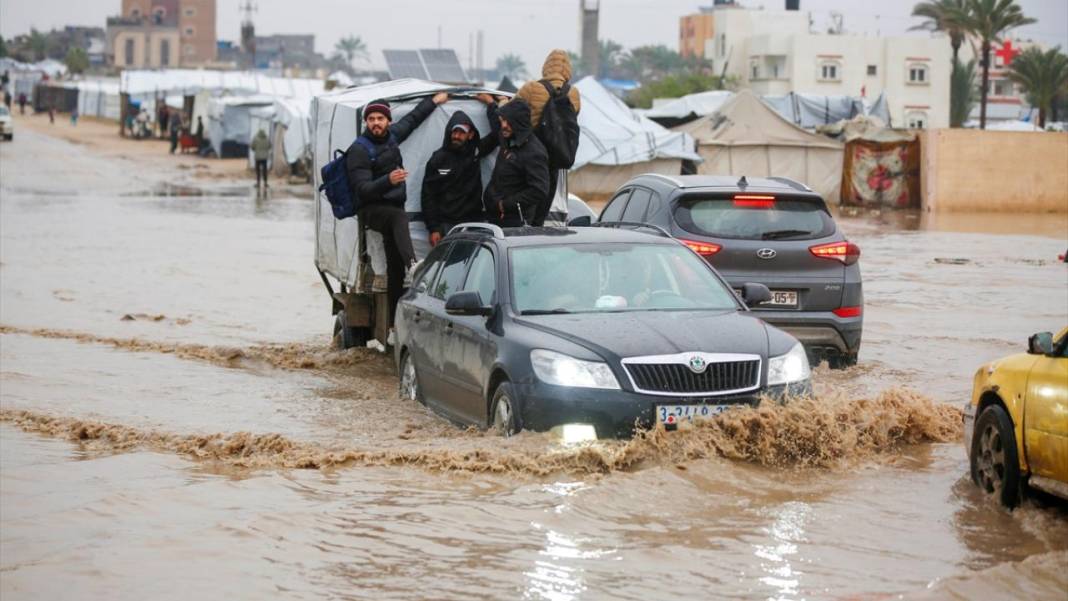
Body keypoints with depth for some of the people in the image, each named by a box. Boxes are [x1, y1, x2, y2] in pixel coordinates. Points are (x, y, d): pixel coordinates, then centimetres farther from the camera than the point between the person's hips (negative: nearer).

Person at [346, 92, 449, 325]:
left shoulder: (391, 136, 11)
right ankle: (413, 266, -63)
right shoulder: (359, 150, -12)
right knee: (399, 217, -40)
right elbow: (363, 189, -21)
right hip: (370, 209, -7)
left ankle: (396, 322, -2)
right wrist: (388, 180, -36)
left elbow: (412, 119, 32)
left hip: (391, 207, 7)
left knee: (395, 267, 0)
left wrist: (434, 101, 38)